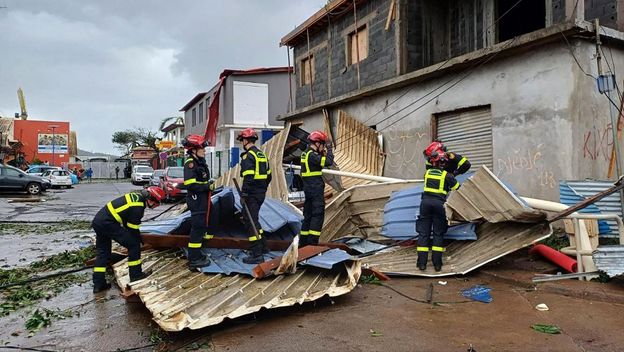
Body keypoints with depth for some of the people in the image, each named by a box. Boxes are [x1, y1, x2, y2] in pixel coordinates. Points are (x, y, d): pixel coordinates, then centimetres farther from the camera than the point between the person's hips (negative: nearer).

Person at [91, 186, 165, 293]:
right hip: (108, 223, -10)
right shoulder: (137, 208, -18)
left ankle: (98, 284, 21)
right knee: (134, 244, -2)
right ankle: (136, 274, 6)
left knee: (102, 252, 17)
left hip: (97, 220, 10)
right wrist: (139, 239, 8)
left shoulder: (138, 195, 10)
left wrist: (138, 237, 24)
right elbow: (133, 228, -9)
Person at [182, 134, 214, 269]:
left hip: (202, 200, 10)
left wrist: (209, 185, 9)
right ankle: (194, 260, 1)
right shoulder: (190, 163, -17)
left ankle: (196, 253, 31)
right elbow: (191, 184, -25)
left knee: (202, 226, 18)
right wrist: (208, 186, -18)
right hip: (196, 201, -10)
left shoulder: (200, 162, 14)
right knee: (198, 228, -7)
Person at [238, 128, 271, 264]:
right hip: (261, 192, 9)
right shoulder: (262, 155, 15)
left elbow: (248, 177, -22)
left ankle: (257, 255, -3)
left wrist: (244, 193, -19)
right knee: (253, 219, 22)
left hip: (252, 194, -9)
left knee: (251, 221, -4)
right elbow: (268, 175, 19)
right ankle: (263, 246, 29)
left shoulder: (248, 156, -13)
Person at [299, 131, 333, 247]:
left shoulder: (305, 153, 15)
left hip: (308, 188, 10)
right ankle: (312, 242, -7)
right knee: (318, 215, -6)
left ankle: (303, 242, 20)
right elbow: (328, 162, -22)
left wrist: (323, 153, 8)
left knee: (308, 215, 14)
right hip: (316, 189, -10)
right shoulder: (312, 155, -16)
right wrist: (329, 151, -5)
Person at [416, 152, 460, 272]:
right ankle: (437, 263, 5)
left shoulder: (427, 172, 12)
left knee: (423, 232, 5)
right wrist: (452, 177, 31)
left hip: (426, 202, 2)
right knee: (438, 233, 8)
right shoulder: (447, 175, 2)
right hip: (438, 203, -2)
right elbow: (457, 187, 11)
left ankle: (422, 262, 2)